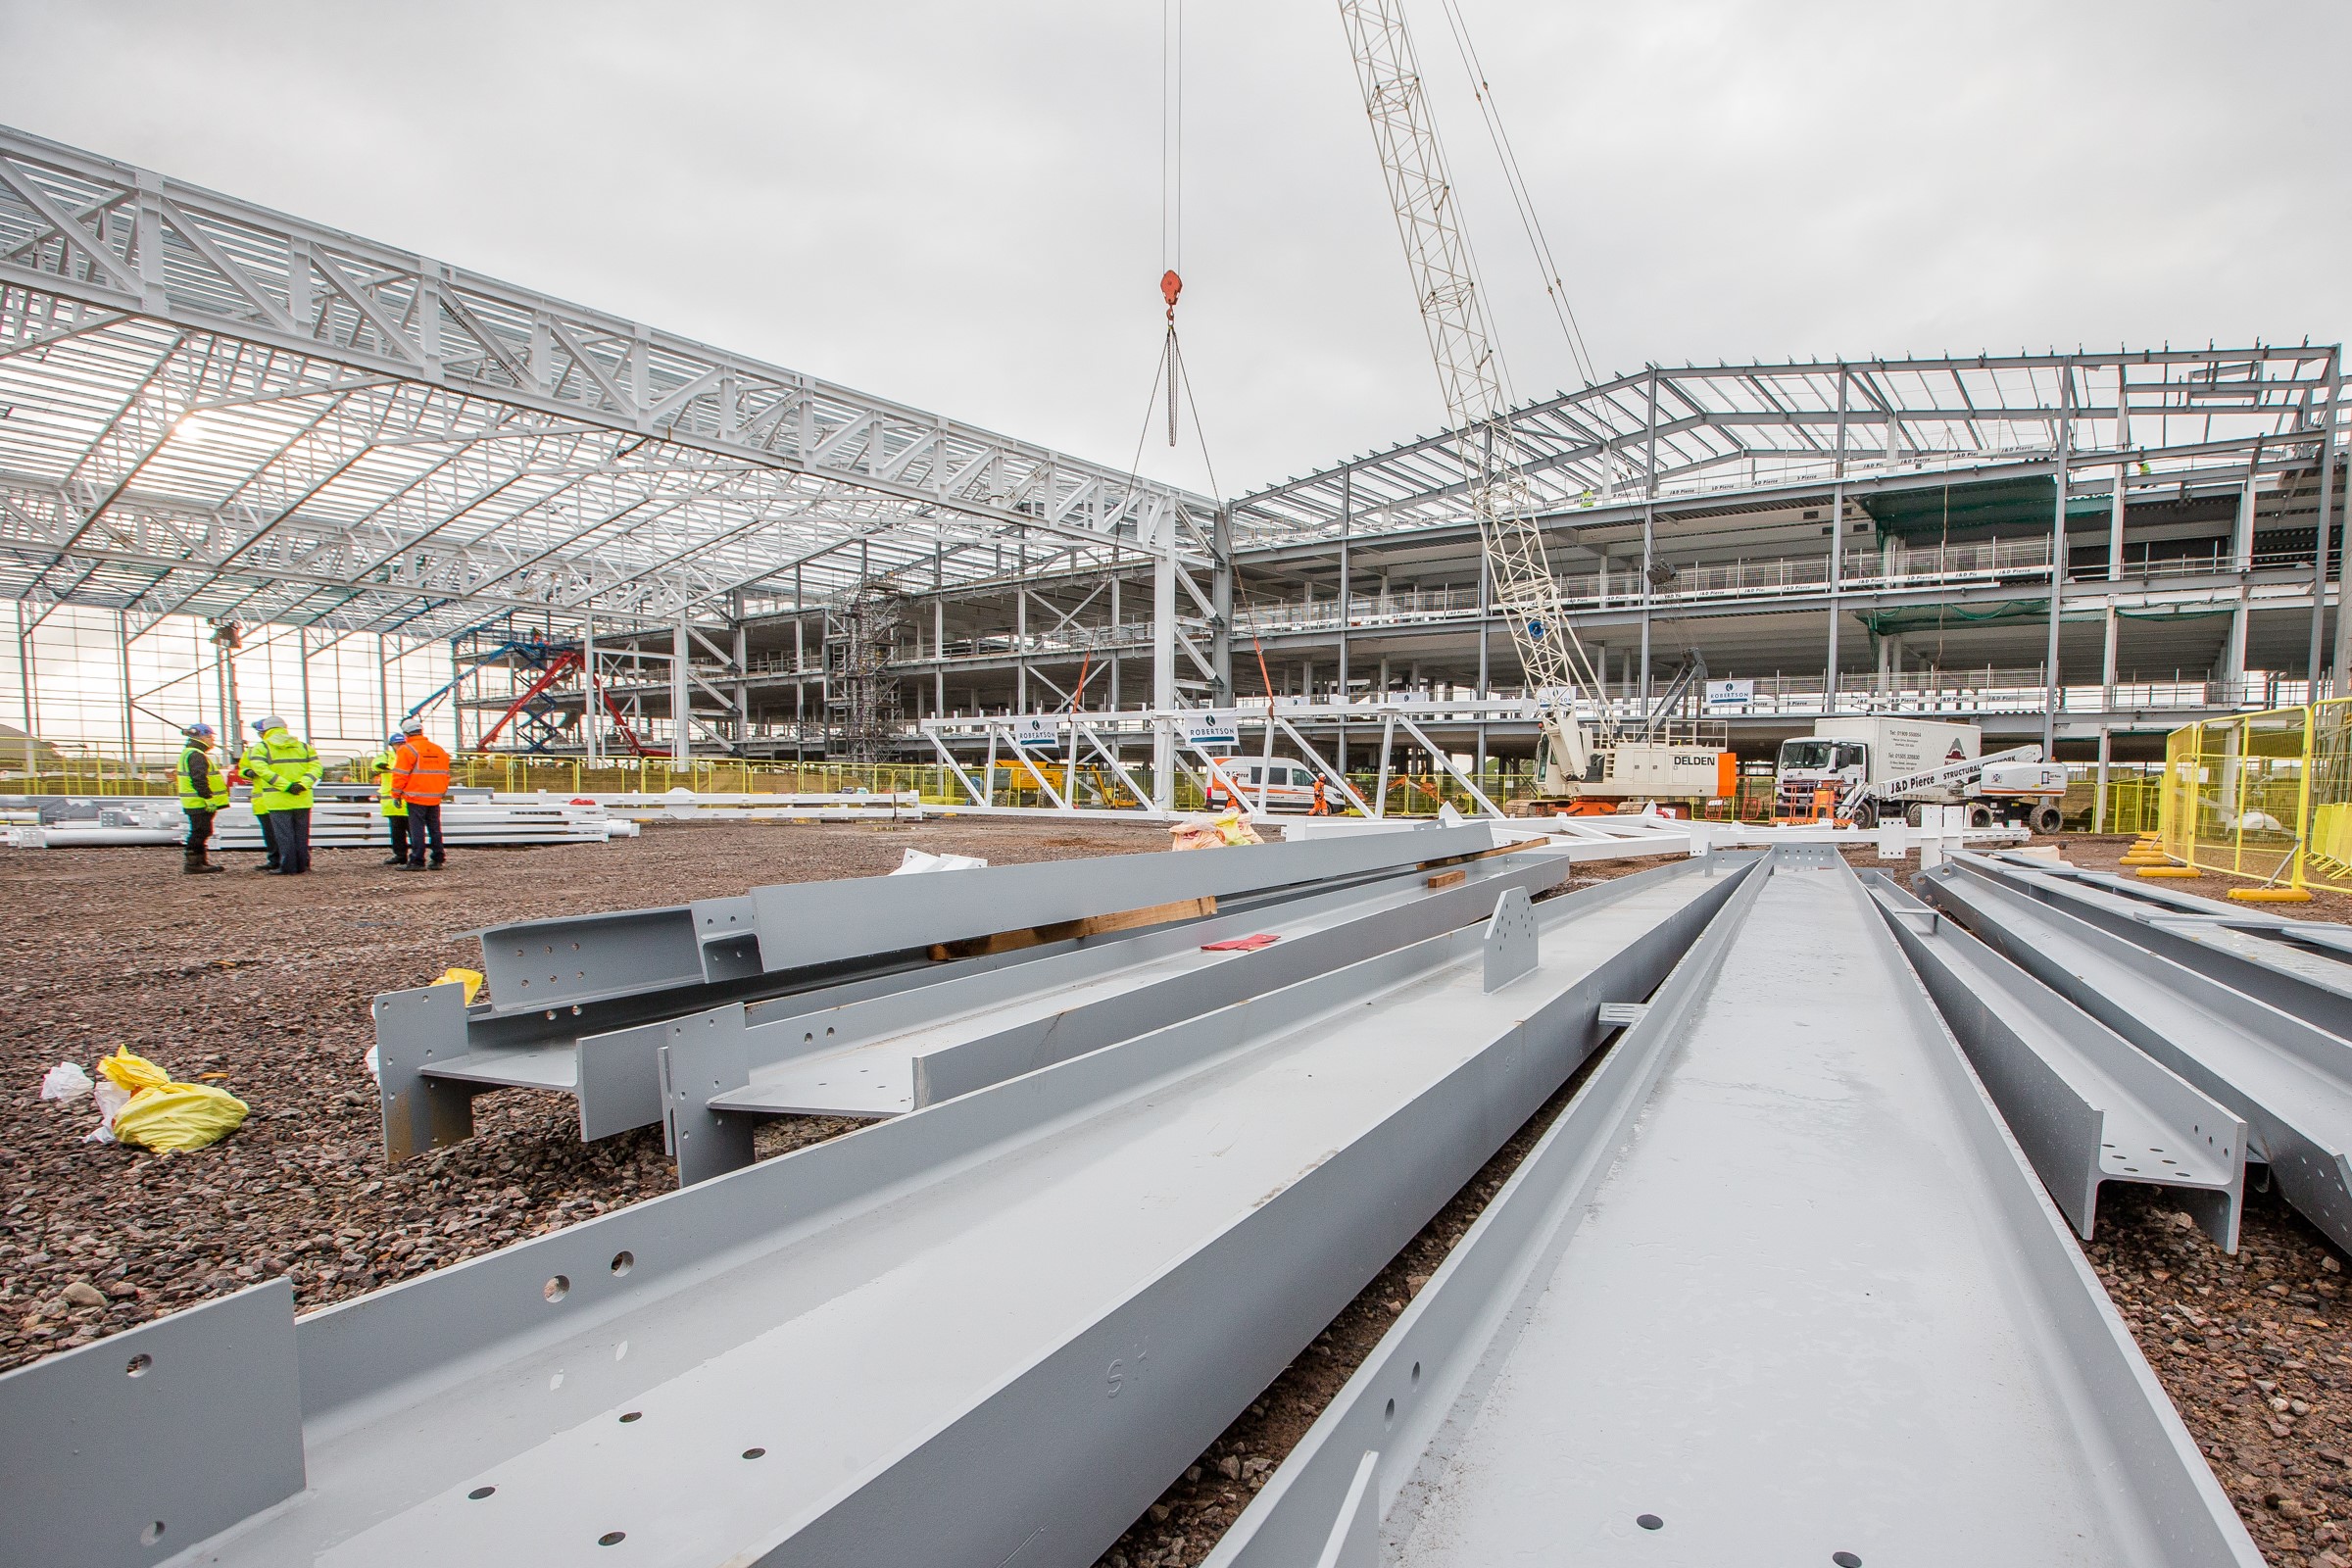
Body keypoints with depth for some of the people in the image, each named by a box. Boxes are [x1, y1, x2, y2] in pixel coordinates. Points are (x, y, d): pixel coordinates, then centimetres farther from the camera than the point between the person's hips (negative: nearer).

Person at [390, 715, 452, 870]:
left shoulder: (407, 750, -9)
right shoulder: (438, 749, 10)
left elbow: (400, 775, -10)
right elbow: (445, 774, 15)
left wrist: (397, 794, 0)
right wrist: (443, 792, 23)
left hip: (416, 798, -6)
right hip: (435, 798, 6)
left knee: (417, 829, -3)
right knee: (435, 829, 11)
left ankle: (417, 861, -3)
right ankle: (438, 860, 13)